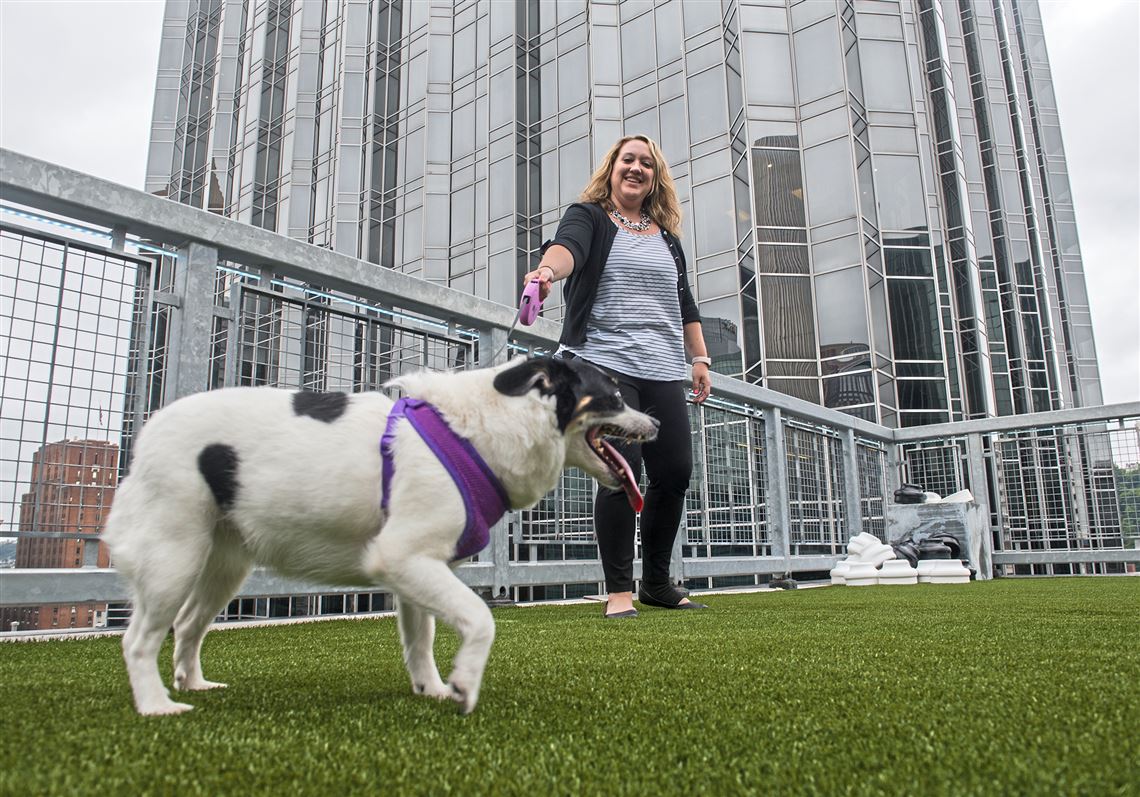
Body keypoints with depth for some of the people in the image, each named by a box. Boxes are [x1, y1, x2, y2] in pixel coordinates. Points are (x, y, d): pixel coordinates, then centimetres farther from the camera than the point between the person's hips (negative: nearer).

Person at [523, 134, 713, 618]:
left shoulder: (667, 237, 24)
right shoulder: (588, 217, 7)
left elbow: (685, 304, 26)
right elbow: (567, 246, -17)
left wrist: (699, 358, 16)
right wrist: (547, 269, -39)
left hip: (664, 372, 6)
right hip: (604, 365, -5)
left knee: (675, 473, 1)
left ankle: (656, 584, 18)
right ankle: (619, 591, 0)